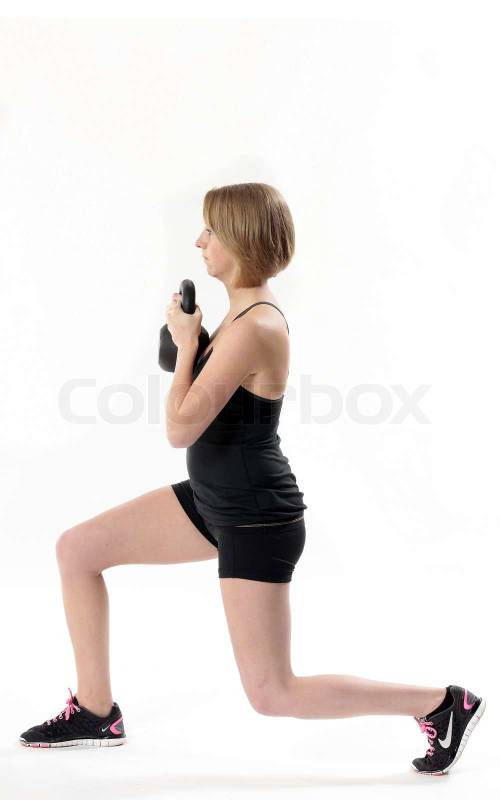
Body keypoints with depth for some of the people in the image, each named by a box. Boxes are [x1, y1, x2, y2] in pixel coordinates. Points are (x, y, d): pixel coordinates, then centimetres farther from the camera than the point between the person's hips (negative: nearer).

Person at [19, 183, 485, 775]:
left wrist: (185, 342, -12)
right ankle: (95, 711, 20)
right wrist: (190, 343, 4)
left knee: (272, 695, -3)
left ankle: (444, 703, 6)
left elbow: (180, 430, -25)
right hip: (217, 500, 10)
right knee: (76, 549, 10)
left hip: (256, 521, -10)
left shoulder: (253, 328, -25)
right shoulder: (248, 313, 5)